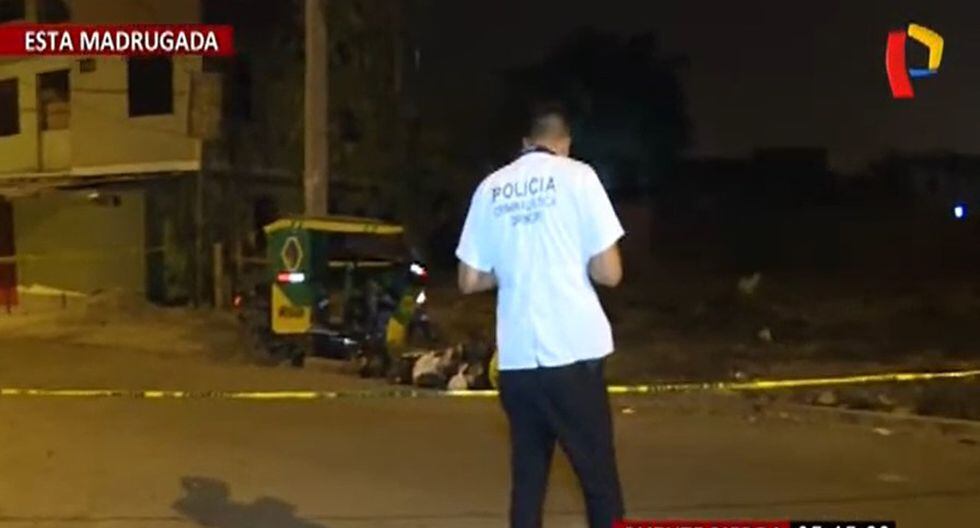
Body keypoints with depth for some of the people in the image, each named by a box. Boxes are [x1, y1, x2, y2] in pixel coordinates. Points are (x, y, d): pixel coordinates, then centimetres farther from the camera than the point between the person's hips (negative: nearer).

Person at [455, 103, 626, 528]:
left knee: (527, 475, 12)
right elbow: (608, 272, -4)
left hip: (515, 357, 4)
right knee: (599, 475, 5)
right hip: (572, 351, -4)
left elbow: (470, 281, 11)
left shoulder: (490, 187, 10)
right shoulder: (576, 176, -1)